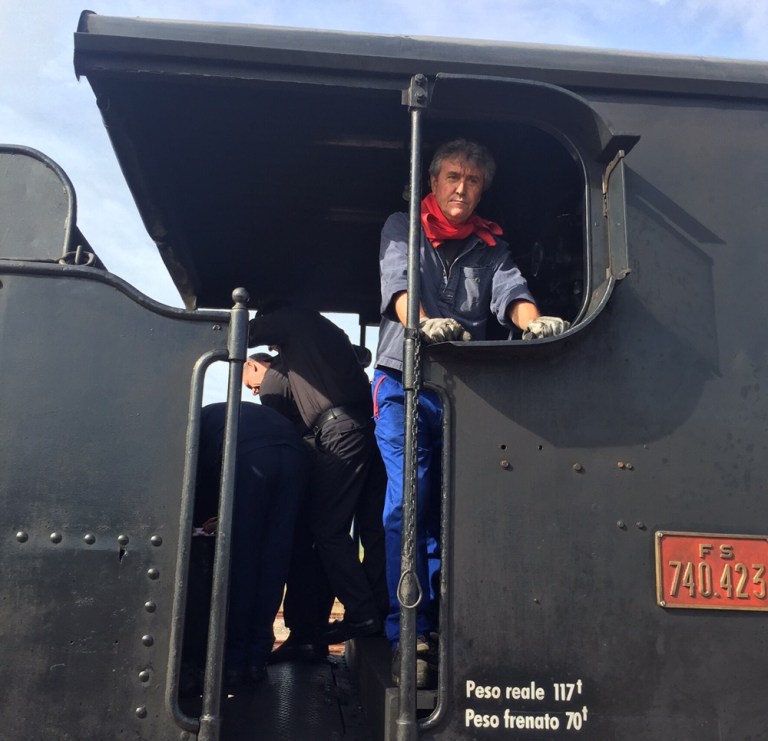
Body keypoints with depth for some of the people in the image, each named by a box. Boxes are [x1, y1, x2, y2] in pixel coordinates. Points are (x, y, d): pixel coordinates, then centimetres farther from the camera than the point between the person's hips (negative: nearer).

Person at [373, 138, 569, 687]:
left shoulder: (492, 245, 16)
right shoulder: (402, 228, 8)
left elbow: (510, 291, -3)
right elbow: (397, 283, -10)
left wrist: (533, 322, -28)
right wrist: (425, 323, -33)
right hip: (405, 381, -3)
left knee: (450, 509, 4)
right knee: (408, 503, -15)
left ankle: (440, 627, 14)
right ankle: (410, 638, -13)